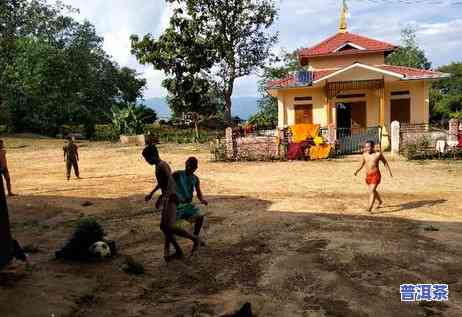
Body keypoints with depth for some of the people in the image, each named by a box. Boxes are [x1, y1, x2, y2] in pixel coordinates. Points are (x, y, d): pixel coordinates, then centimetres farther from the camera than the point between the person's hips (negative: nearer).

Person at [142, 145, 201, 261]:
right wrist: (151, 193, 40)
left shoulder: (162, 165, -15)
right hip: (167, 199, 10)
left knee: (169, 227, -14)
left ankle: (195, 239, 2)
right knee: (164, 227, 10)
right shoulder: (158, 166, 16)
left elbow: (171, 182, -29)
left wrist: (162, 197, -36)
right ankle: (178, 251, 17)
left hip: (170, 199, -10)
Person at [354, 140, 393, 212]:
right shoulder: (364, 155, 2)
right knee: (372, 191, 21)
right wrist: (357, 171, -9)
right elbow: (361, 165, 8)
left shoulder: (378, 154, -9)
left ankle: (369, 208, -20)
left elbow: (385, 162, 3)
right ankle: (380, 201, 47)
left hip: (376, 175, -6)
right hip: (368, 175, 6)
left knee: (372, 191, -17)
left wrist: (390, 172, 4)